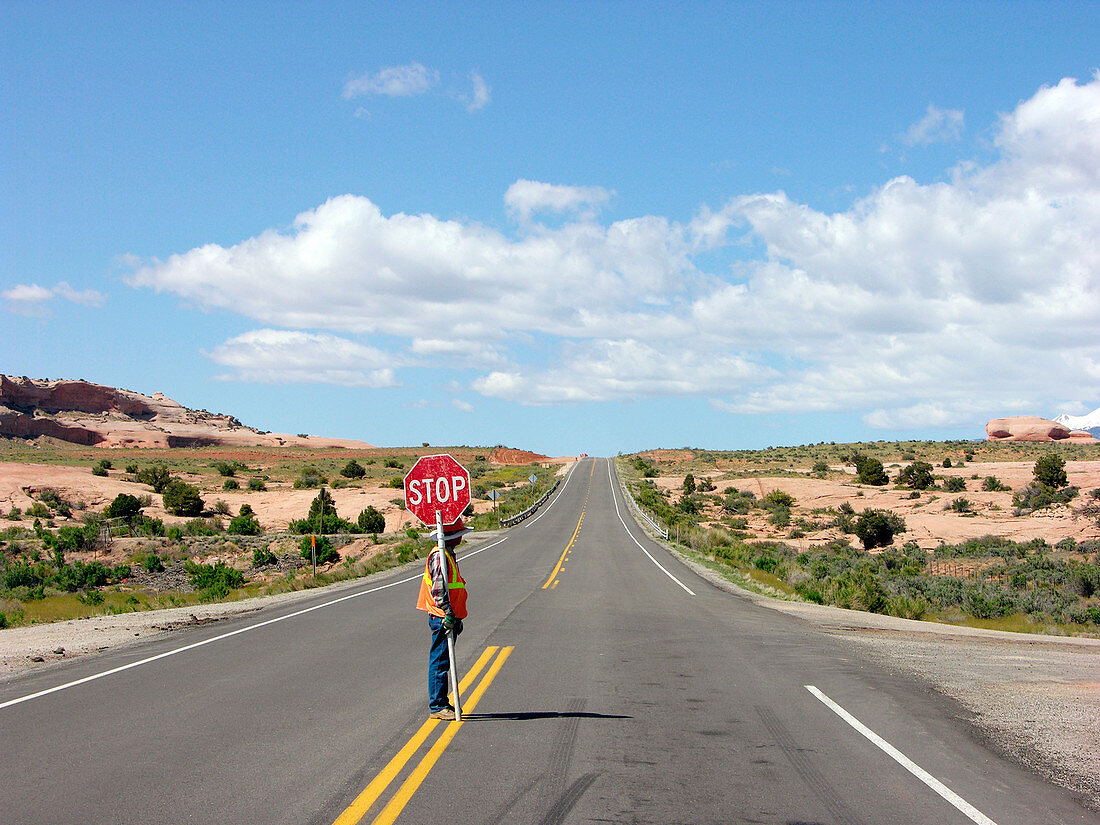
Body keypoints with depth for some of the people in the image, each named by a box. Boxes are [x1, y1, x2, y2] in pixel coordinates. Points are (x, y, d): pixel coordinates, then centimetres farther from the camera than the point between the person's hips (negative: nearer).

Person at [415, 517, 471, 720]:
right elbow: (438, 589, -21)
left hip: (449, 619, 10)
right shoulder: (439, 556, -14)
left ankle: (441, 704, 19)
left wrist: (456, 618, 24)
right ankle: (437, 707, -4)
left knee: (443, 662, 13)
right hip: (442, 619, -10)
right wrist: (448, 614, -26)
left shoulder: (449, 556, 18)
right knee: (439, 662, -7)